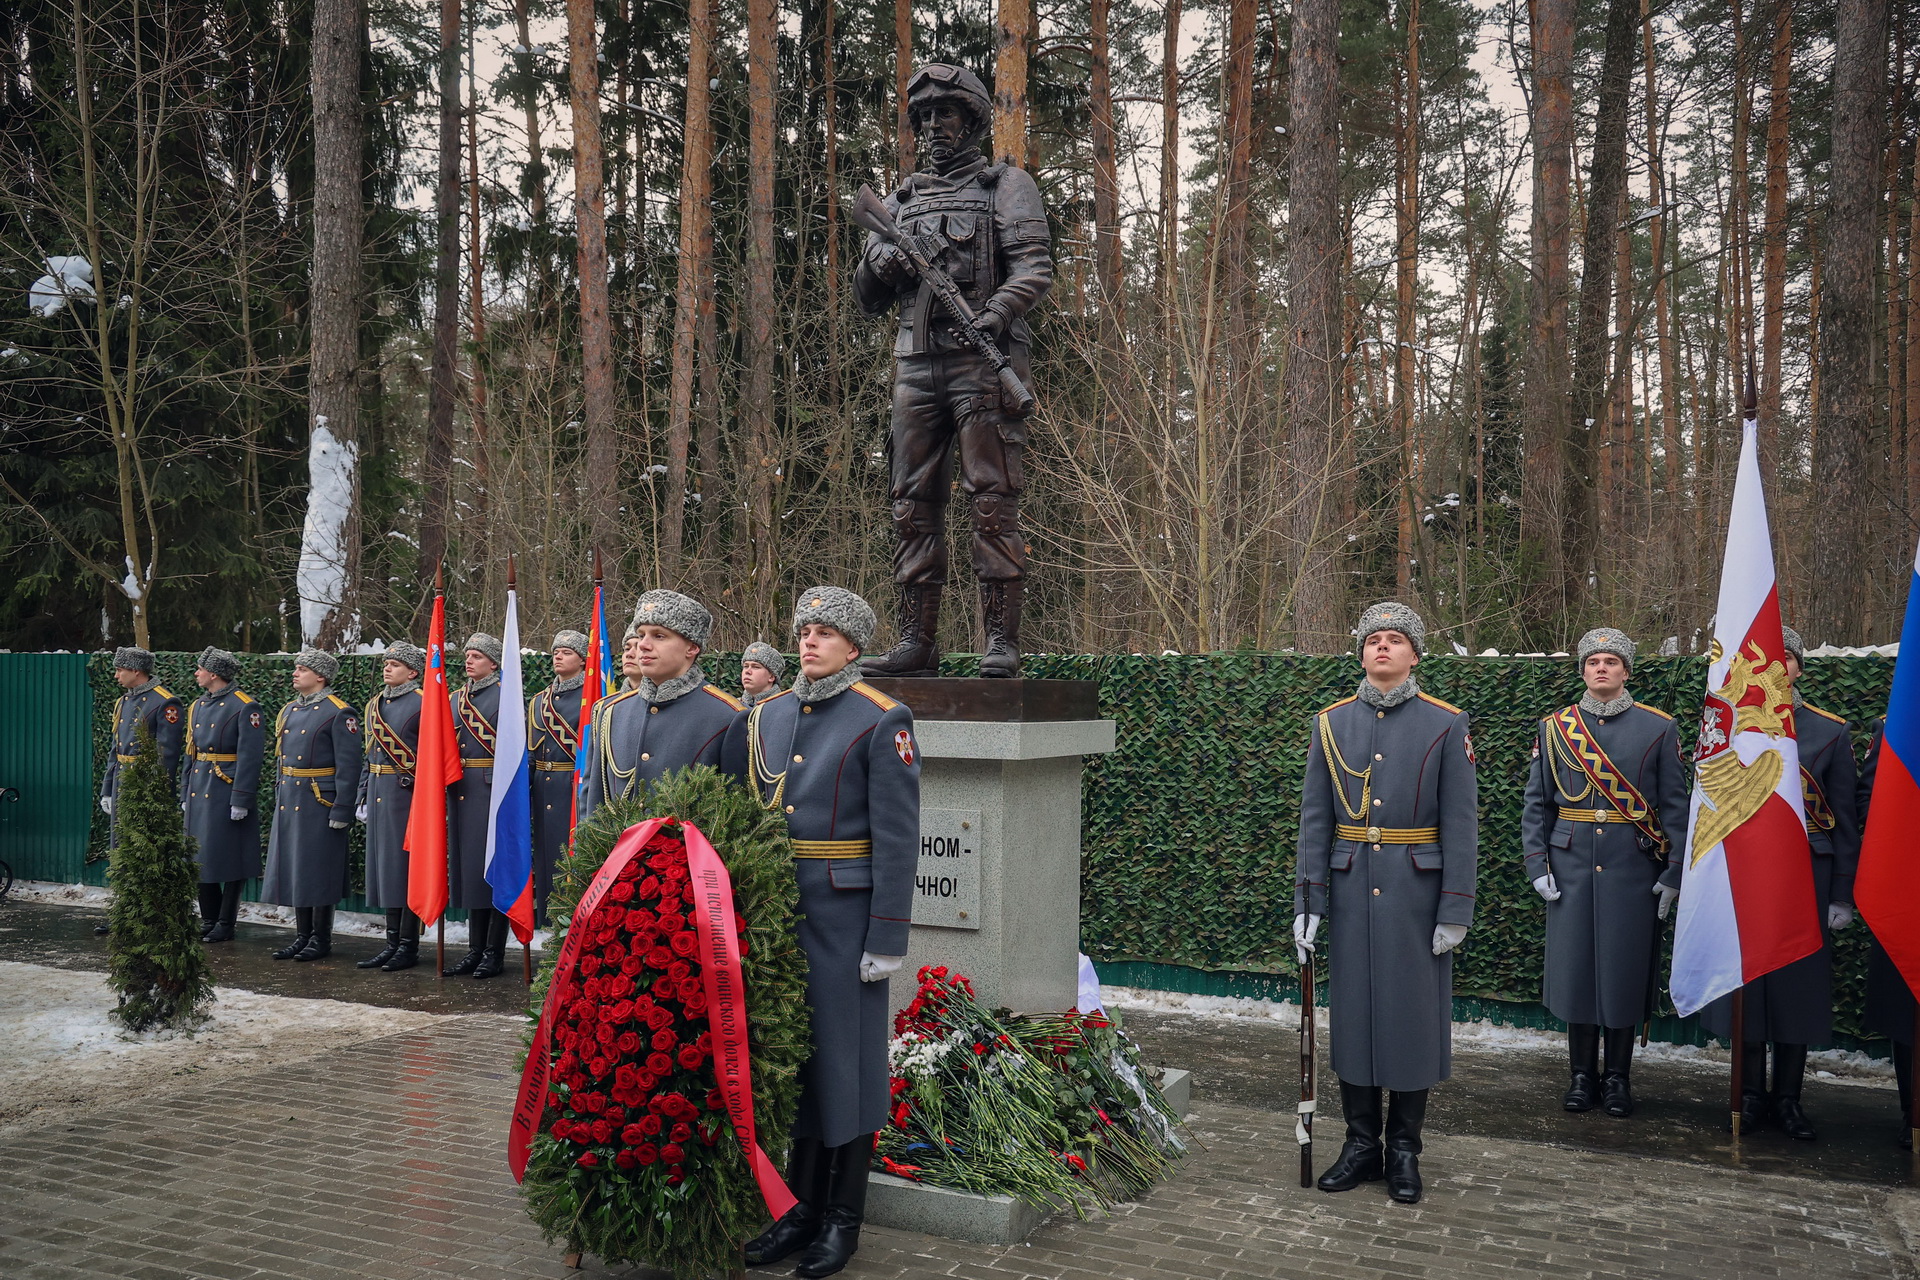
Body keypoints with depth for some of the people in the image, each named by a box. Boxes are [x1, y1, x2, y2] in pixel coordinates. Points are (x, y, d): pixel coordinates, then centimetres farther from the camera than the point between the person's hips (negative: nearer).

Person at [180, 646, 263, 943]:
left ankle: (225, 924, 8)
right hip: (199, 793, 8)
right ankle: (208, 920, 21)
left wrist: (241, 800, -19)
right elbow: (190, 754, 18)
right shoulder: (198, 705, 13)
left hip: (226, 794, -8)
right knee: (200, 858, 11)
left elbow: (250, 757, -16)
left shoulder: (245, 707, -12)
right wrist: (185, 794, 14)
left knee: (229, 860, 0)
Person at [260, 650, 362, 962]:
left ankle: (321, 939, 9)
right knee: (293, 868, 11)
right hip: (288, 802, 8)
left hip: (319, 804, -8)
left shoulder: (339, 713, -11)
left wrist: (341, 810, -18)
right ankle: (302, 936, 20)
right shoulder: (289, 711, 14)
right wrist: (278, 801, 17)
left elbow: (348, 766, -14)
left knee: (318, 871, -1)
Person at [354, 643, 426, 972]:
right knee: (383, 867, 10)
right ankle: (392, 943, 17)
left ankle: (409, 946, 4)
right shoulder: (374, 704, 15)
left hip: (407, 796, -8)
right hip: (379, 794, 8)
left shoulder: (422, 704, -8)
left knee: (406, 865, -3)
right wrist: (363, 796, 16)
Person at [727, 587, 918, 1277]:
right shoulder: (766, 716, 9)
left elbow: (896, 840, -12)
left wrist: (887, 938, -14)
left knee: (845, 1056, 4)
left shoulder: (883, 722, -8)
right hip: (776, 914, 6)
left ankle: (844, 1218, 18)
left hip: (845, 918, -5)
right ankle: (801, 1207, 25)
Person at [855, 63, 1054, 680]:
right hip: (916, 366, 5)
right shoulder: (903, 199, 23)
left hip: (982, 360, -5)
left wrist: (994, 312, -24)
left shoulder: (1007, 186, 9)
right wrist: (879, 264, 0)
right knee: (913, 506, 3)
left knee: (992, 502, -9)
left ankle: (1003, 641, -8)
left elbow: (1035, 268, -6)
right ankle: (917, 642, 7)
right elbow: (867, 300, 23)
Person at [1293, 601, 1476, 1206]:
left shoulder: (1446, 724, -2)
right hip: (1352, 890, 2)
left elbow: (1460, 823, -4)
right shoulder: (1331, 724, 5)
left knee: (1413, 1013, 4)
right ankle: (1361, 1145, 20)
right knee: (1353, 1010, 7)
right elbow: (1315, 818, 4)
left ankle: (1404, 1150, 19)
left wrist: (1455, 909, -9)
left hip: (1417, 893, -2)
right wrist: (1307, 901, -1)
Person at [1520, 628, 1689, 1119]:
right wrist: (1538, 867, 0)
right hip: (1572, 869, 1)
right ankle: (1582, 1074, 17)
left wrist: (1673, 875, -3)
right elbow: (1535, 805, 7)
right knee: (1575, 964, 5)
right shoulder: (1555, 728, 6)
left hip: (1633, 870, -1)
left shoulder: (1657, 728, 2)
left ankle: (1618, 1077, 16)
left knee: (1625, 968, 3)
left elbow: (1675, 807, 2)